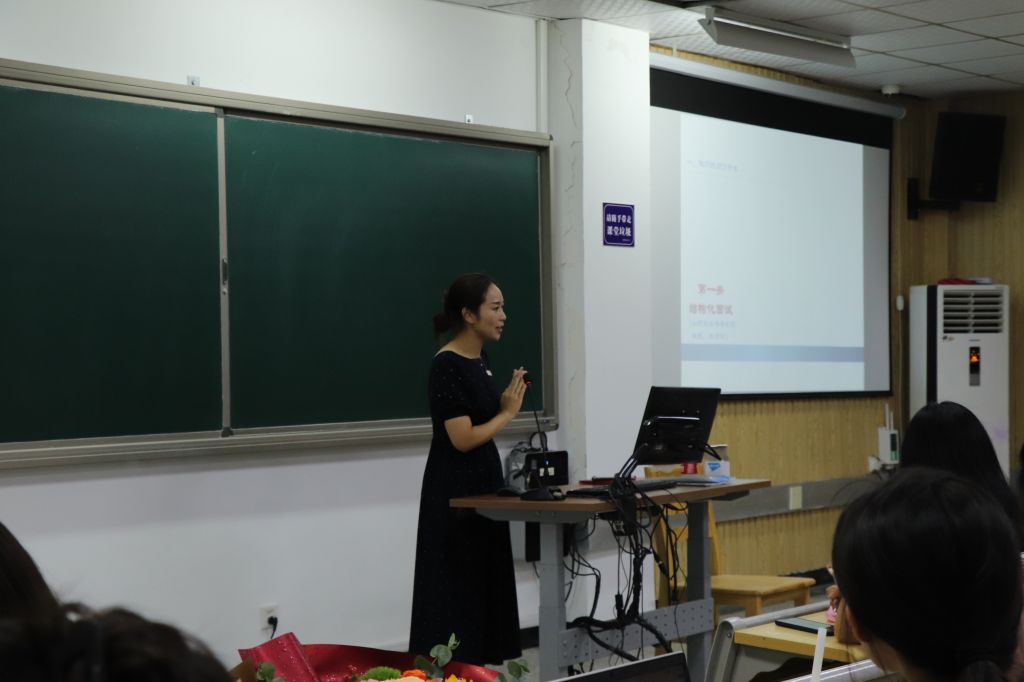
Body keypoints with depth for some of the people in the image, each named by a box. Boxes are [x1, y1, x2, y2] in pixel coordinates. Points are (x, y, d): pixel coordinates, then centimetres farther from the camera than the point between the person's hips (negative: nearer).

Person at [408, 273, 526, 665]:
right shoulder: (447, 366, -18)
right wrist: (507, 414, -10)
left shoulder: (480, 359, 11)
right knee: (456, 589, -4)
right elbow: (462, 438, -22)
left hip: (483, 485, 9)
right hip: (455, 492, -9)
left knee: (485, 584, 12)